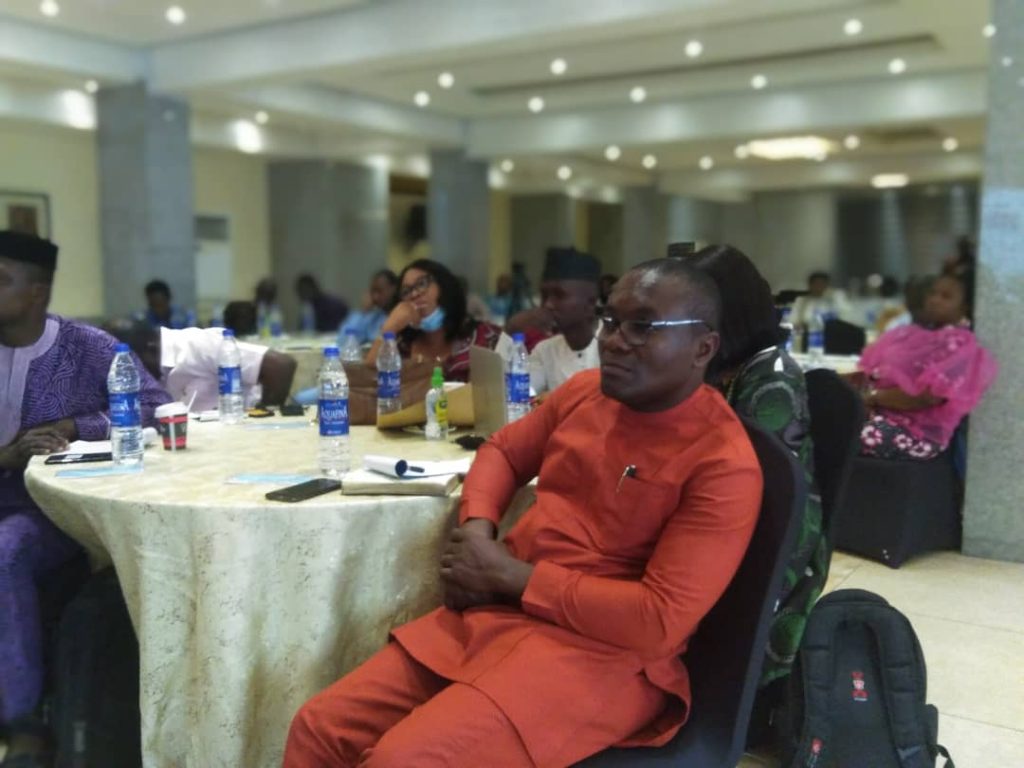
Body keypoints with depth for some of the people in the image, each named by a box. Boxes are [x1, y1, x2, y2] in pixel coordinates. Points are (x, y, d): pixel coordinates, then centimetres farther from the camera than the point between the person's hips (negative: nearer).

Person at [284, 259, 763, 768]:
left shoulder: (725, 463, -14)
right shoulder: (584, 391, 7)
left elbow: (660, 621, -19)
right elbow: (503, 451, 22)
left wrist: (510, 575, -15)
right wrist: (475, 531, 1)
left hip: (598, 653, -6)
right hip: (496, 613, 7)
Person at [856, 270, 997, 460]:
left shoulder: (962, 346, -6)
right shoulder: (911, 333, 18)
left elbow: (927, 397, -18)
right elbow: (870, 369, 17)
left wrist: (874, 396, -14)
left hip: (917, 433, -8)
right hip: (877, 412, 8)